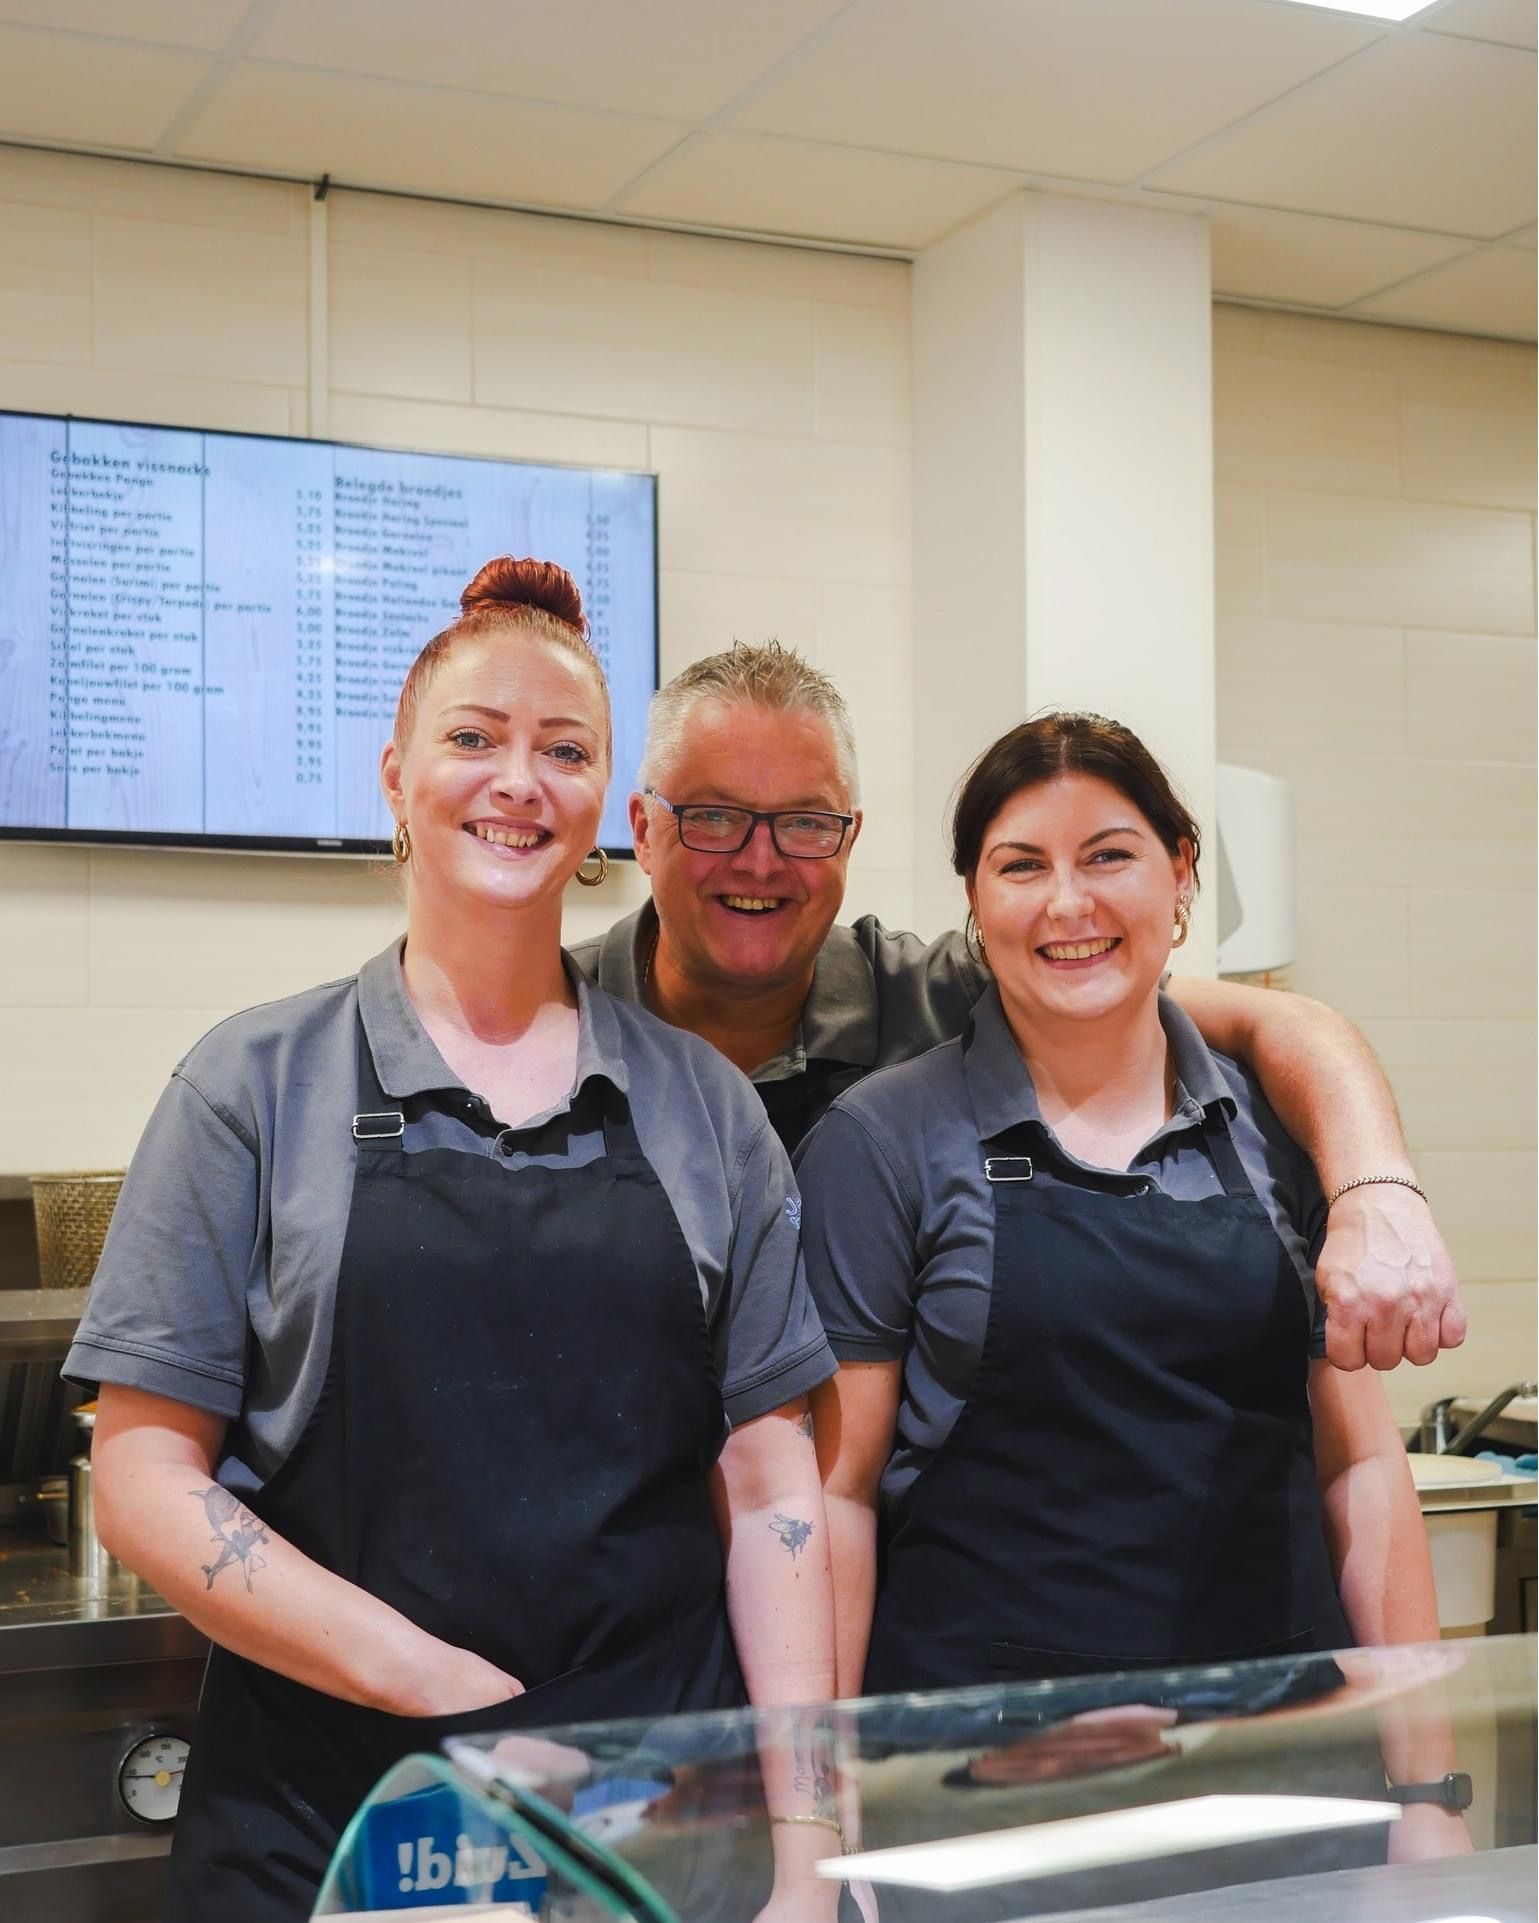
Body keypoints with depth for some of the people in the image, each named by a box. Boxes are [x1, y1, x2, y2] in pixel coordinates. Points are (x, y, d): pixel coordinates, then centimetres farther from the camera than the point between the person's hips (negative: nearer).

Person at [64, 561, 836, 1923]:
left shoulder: (702, 1100, 6)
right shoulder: (258, 1083, 0)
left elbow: (771, 1481, 5)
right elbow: (146, 1479, -5)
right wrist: (433, 1683, -14)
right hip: (329, 1814, -1)